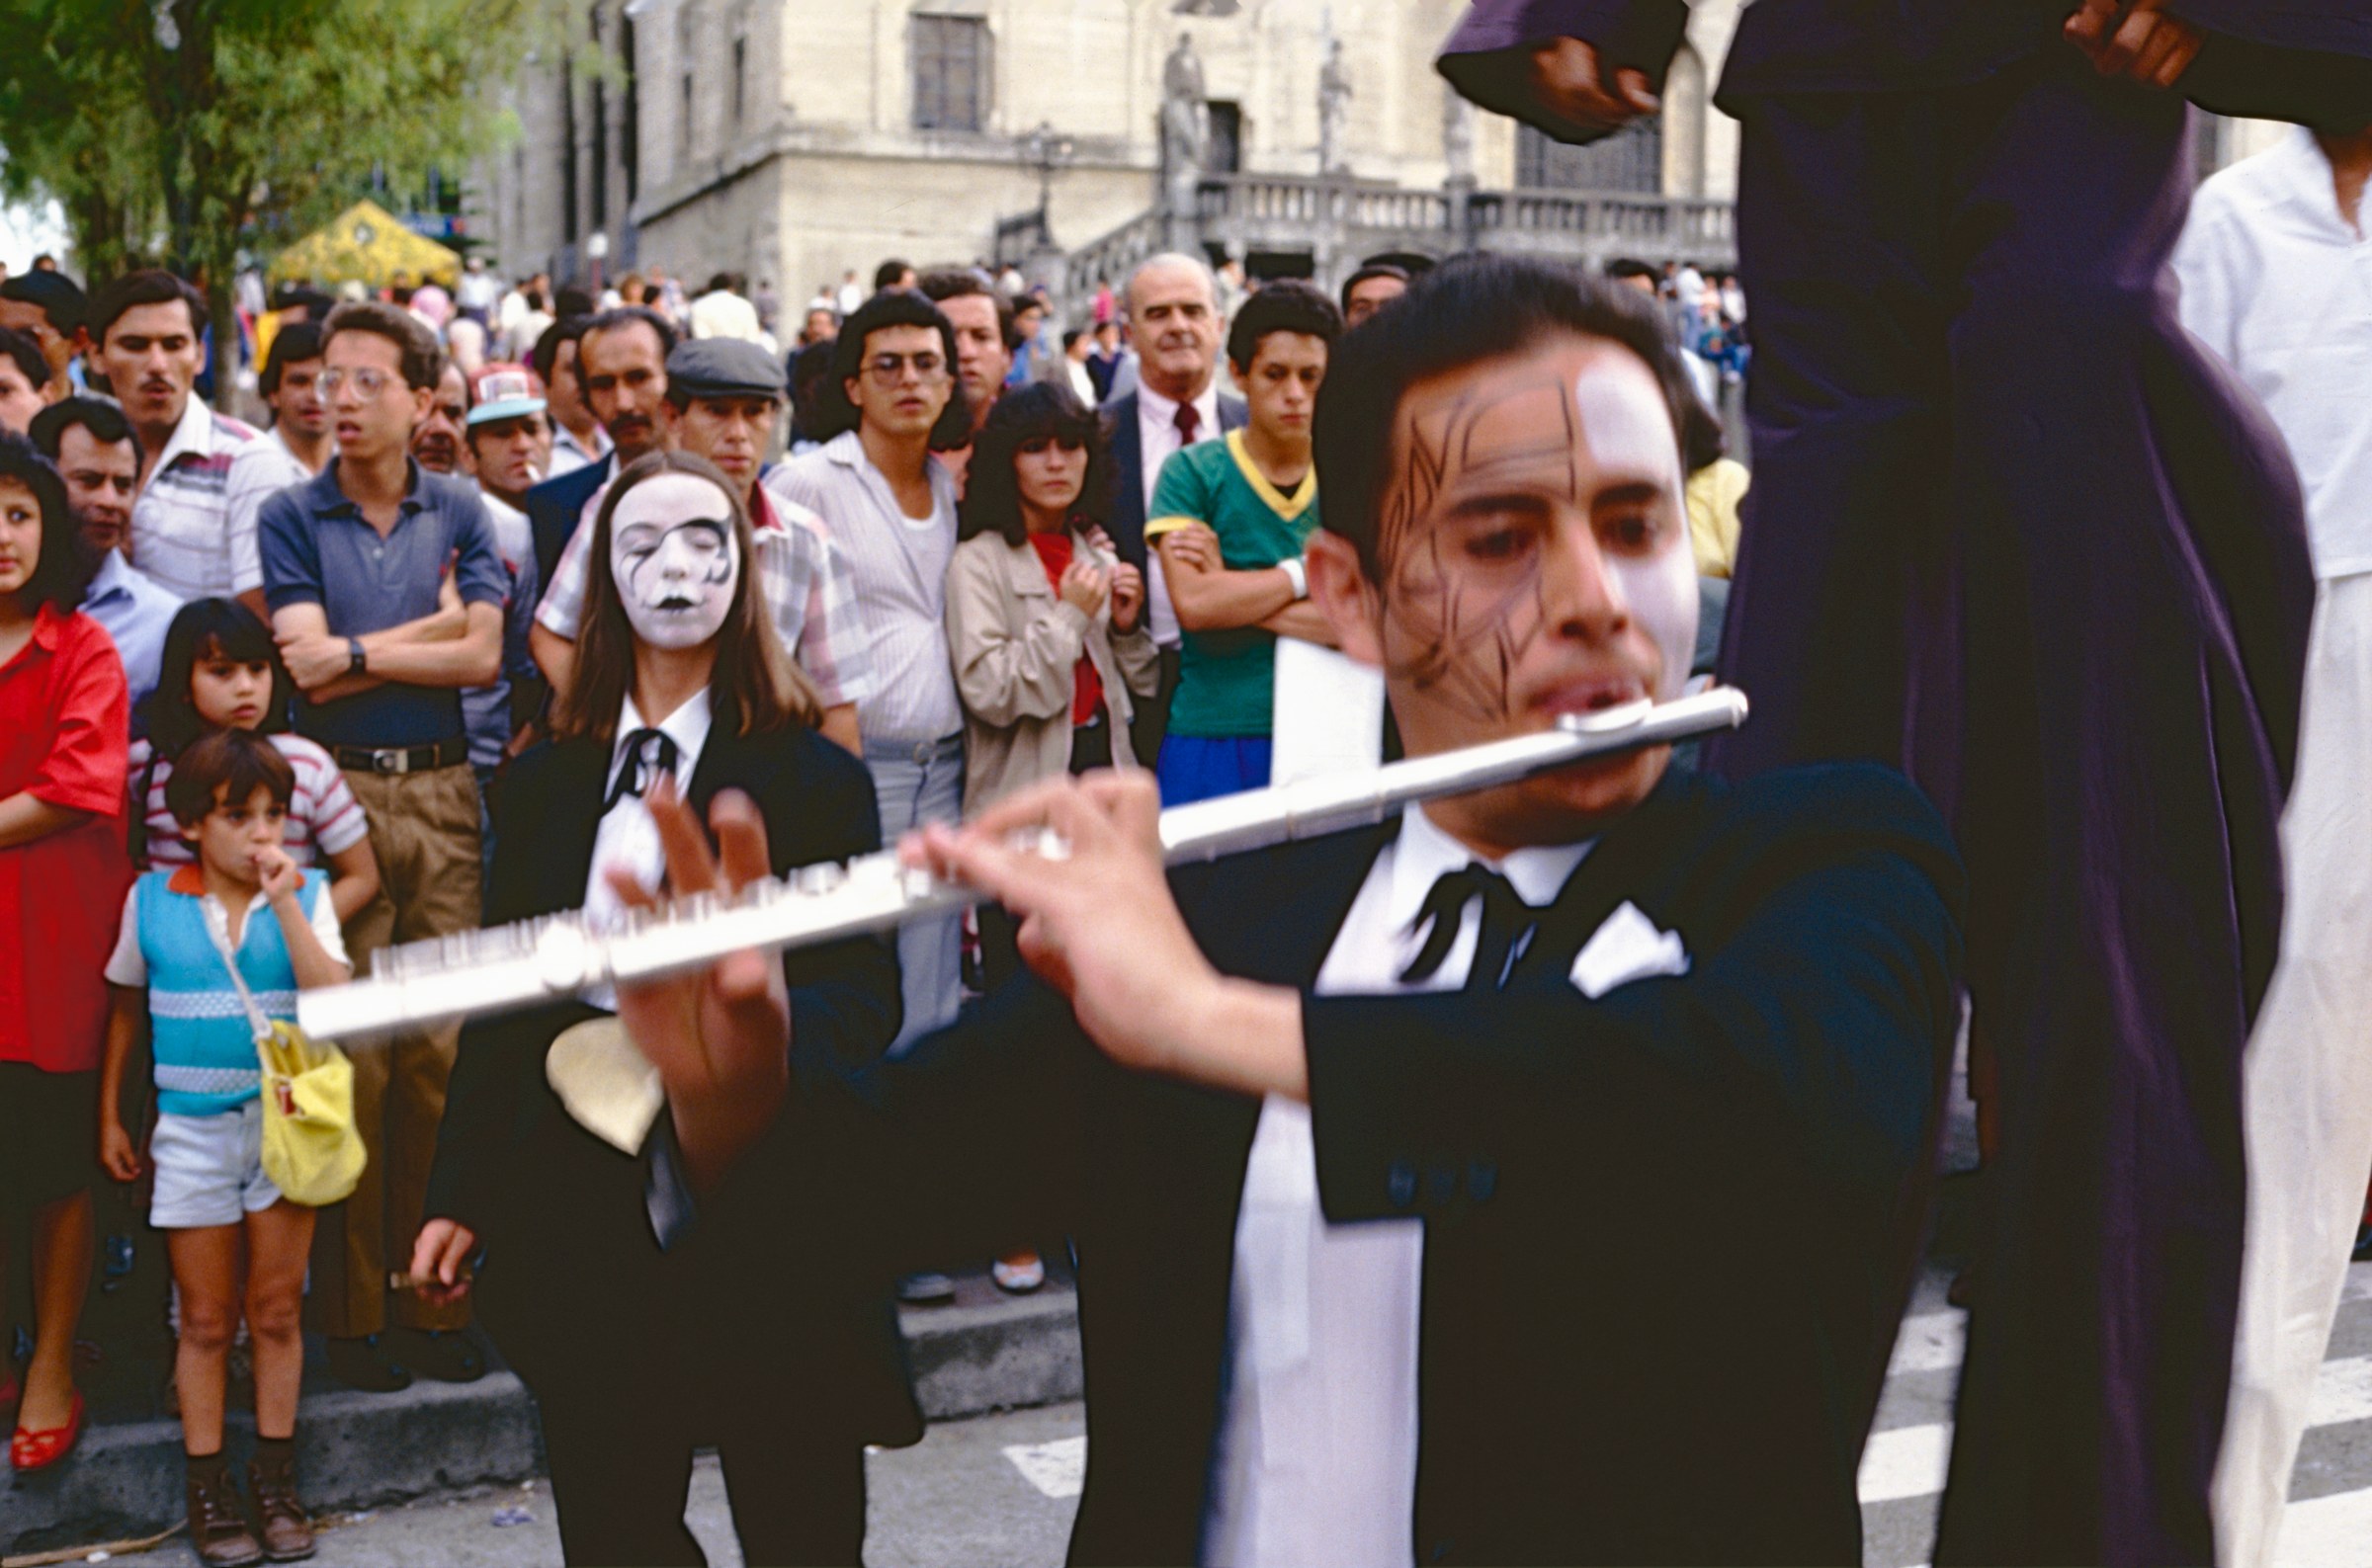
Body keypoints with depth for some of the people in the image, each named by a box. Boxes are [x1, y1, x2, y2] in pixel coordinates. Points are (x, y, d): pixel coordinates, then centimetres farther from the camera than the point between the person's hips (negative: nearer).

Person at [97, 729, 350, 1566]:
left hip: (284, 1123, 0)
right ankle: (208, 1489, 18)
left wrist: (285, 904, -20)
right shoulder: (151, 899, -1)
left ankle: (275, 1480, 20)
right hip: (191, 1128, 0)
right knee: (206, 1321, 8)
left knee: (277, 1313, 8)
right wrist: (110, 1116, 10)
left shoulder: (306, 895, -3)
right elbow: (125, 1007, 9)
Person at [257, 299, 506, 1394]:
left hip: (442, 792, 2)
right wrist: (434, 623, -3)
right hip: (337, 794, -1)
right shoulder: (291, 516, 6)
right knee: (349, 1057, -2)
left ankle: (432, 1295, 12)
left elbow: (482, 657, -1)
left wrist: (356, 652, -5)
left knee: (439, 1051, 2)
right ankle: (352, 1313, 9)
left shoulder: (459, 512, 11)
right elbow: (307, 667, -6)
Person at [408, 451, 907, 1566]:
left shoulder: (810, 775, -2)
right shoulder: (547, 780, 9)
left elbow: (866, 993, -8)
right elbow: (502, 1000, 13)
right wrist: (460, 1196, 13)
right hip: (583, 1210, 3)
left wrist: (769, 1027, -29)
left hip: (769, 1212, -3)